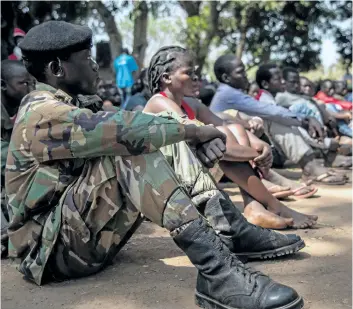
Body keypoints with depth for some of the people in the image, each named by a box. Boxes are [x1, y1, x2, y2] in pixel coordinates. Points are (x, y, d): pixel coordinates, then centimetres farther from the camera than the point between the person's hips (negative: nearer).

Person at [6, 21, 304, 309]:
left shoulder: (61, 108, 13)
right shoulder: (42, 115, -17)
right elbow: (123, 130, -30)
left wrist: (190, 134, -10)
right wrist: (192, 130, -17)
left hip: (83, 231, 9)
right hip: (53, 246, -9)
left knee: (168, 146, 1)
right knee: (129, 146, -31)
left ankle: (234, 231, -5)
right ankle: (216, 271, -38)